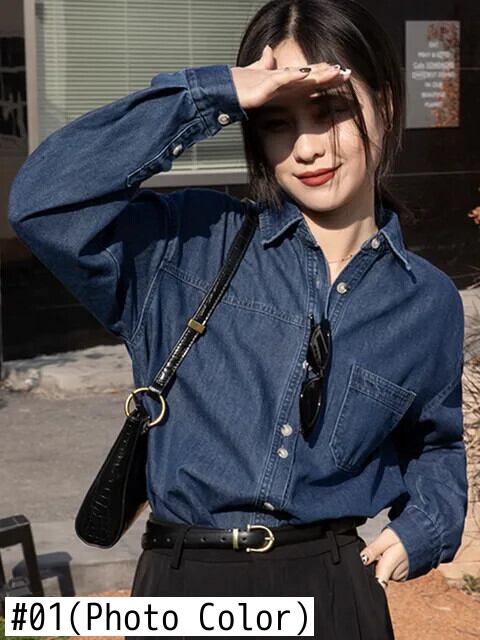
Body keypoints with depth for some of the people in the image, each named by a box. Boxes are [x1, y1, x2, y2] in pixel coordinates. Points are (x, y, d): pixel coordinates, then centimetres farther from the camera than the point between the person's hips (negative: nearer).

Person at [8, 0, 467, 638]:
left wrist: (421, 529, 1)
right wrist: (210, 97, -20)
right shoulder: (191, 246, -4)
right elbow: (44, 201, -21)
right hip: (184, 587, -1)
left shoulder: (429, 303, 4)